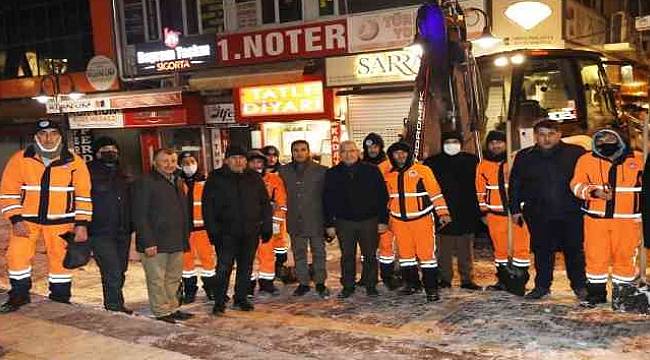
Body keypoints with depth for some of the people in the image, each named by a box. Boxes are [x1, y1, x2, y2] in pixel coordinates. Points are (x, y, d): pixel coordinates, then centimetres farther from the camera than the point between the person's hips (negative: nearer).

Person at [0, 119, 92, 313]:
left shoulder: (74, 162, -3)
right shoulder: (20, 159, -3)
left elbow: (83, 194, -1)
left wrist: (81, 224, -6)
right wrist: (16, 220, -10)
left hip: (60, 221, 0)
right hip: (27, 219, 1)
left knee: (60, 259, 5)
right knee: (17, 255, -8)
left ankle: (60, 299, 22)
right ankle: (19, 295, 14)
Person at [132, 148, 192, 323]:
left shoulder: (178, 182, 16)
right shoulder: (145, 182, -8)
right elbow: (140, 215, -13)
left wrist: (185, 238, 14)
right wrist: (148, 242, -18)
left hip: (176, 242, 8)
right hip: (155, 243, -7)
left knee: (174, 278, 14)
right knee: (157, 279, 1)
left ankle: (173, 309, 25)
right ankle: (162, 311, 10)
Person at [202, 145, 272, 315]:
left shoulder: (254, 178, 9)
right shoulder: (216, 178, 1)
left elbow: (265, 204, 12)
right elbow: (208, 207, -2)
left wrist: (267, 227, 6)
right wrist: (212, 230, -10)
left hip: (251, 232, 3)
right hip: (226, 232, -3)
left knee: (246, 267, 10)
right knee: (224, 267, -5)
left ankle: (241, 298, 24)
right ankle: (219, 302, 6)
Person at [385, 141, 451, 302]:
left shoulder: (422, 170, -5)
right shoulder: (389, 176, 9)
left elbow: (435, 192, -6)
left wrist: (442, 212, -11)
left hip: (422, 219, -5)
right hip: (399, 221, 5)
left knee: (426, 253, -6)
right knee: (405, 253, 11)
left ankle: (431, 288, 1)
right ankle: (411, 284, 25)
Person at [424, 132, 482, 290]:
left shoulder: (471, 161, 7)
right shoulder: (432, 163, 5)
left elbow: (478, 185, 7)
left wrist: (479, 210, 1)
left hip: (466, 213, 1)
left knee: (466, 249, 6)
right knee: (444, 249, 4)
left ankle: (467, 279, 14)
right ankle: (445, 278, 14)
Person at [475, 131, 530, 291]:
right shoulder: (483, 165, 8)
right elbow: (480, 188, 18)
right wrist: (483, 207, 13)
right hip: (495, 213, 3)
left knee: (521, 246, -2)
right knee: (500, 248, 10)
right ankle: (502, 280, 19)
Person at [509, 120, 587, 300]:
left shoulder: (576, 153, -1)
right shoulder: (524, 157, 6)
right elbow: (514, 185, 11)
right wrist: (515, 209, 7)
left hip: (571, 213, -2)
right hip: (538, 215, 2)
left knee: (574, 250, 8)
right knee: (542, 251, 10)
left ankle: (579, 285, 23)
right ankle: (542, 286, 22)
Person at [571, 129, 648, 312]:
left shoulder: (639, 159, 5)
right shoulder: (586, 160, 2)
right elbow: (576, 185, -1)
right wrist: (594, 191, -19)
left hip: (627, 219, 0)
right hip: (596, 217, 0)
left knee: (625, 256, 3)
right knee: (595, 256, 5)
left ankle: (622, 294, 17)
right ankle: (596, 292, 21)